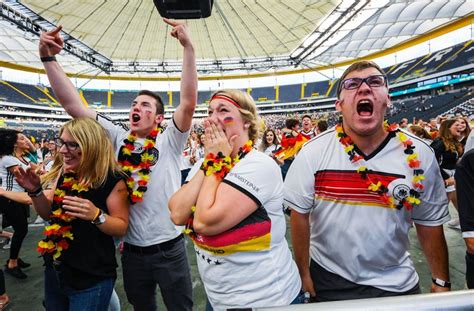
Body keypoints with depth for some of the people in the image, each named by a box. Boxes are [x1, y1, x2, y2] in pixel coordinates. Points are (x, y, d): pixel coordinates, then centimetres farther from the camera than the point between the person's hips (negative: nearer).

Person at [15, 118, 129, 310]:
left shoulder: (111, 179, -20)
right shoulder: (63, 174, 0)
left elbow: (121, 227, -15)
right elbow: (50, 215, 11)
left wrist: (96, 215, -33)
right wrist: (35, 191, -6)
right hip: (55, 271, 7)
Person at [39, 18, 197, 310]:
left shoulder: (169, 141, -9)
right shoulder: (119, 138, 0)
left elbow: (189, 102, -24)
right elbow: (73, 104, -3)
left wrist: (188, 48, -29)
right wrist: (48, 58, -9)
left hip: (169, 249, -3)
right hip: (132, 250, 3)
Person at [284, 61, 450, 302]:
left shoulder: (419, 155, -9)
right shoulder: (313, 152, -14)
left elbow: (430, 223, 0)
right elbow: (299, 214, -9)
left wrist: (441, 282, 3)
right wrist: (304, 272, -5)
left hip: (395, 283, 2)